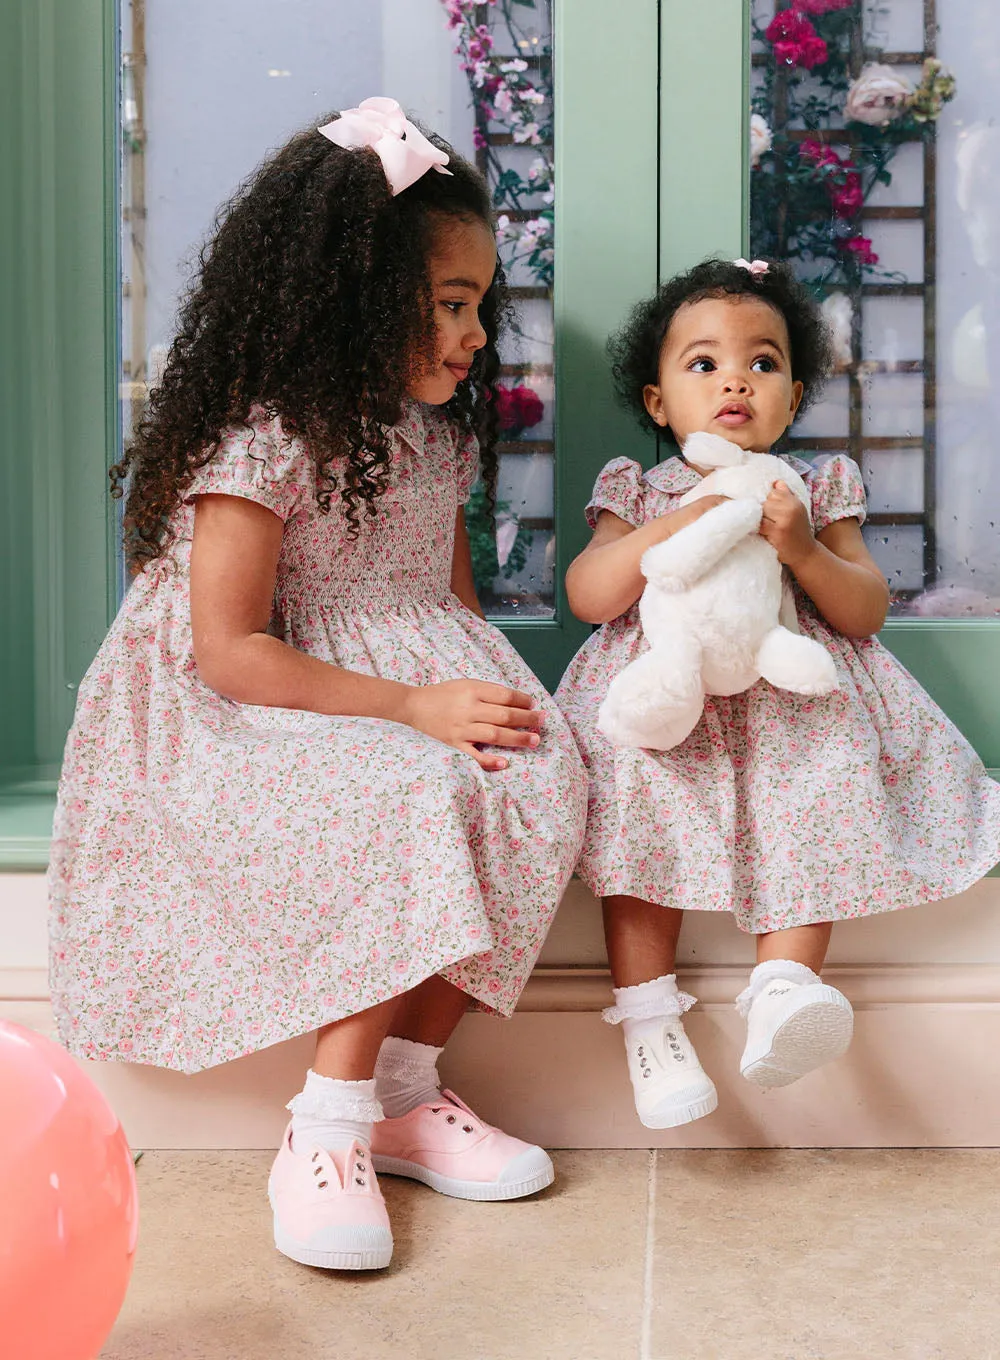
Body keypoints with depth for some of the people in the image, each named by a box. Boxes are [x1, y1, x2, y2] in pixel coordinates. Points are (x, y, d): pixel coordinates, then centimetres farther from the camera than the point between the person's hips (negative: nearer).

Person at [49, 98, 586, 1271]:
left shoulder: (437, 432, 11)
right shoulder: (262, 442, -14)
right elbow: (229, 651, -18)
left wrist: (489, 695, -3)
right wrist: (414, 707, -22)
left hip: (410, 701, 7)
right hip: (255, 722, -7)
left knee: (532, 783, -22)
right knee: (418, 805, -33)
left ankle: (403, 1092, -11)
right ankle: (325, 1129, -20)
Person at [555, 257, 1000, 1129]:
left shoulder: (821, 491, 11)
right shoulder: (638, 492, 10)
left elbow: (869, 610, 3)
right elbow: (587, 596, -6)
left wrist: (804, 550, -15)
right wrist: (678, 527, -17)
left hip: (791, 705, 1)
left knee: (818, 801, -27)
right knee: (641, 805, -25)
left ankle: (784, 985, -28)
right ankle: (648, 1010, -20)